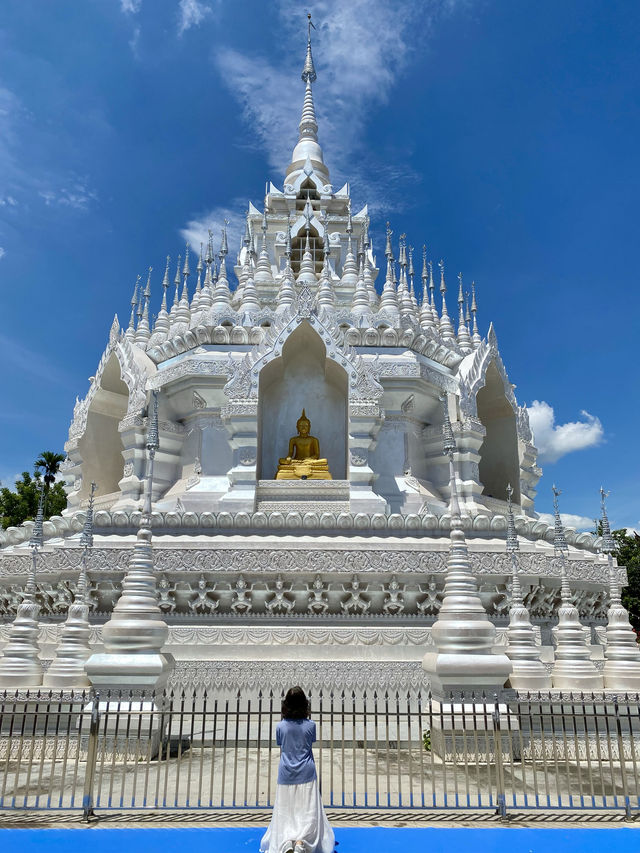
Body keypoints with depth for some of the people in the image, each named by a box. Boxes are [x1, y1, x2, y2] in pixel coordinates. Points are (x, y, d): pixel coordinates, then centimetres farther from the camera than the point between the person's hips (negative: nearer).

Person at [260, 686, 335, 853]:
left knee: (286, 811, 9)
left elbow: (281, 750, 6)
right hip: (306, 774, -1)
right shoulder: (310, 725, -10)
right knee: (308, 811, 6)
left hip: (286, 775, 1)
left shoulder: (280, 726, -8)